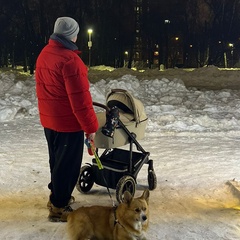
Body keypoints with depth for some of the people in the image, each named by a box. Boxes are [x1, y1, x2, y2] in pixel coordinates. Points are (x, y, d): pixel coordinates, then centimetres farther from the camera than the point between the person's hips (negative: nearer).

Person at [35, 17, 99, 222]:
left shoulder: (44, 54, 5)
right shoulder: (70, 59, -24)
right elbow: (80, 98, -24)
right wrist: (91, 126, -16)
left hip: (49, 119, 9)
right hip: (68, 122, -9)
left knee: (57, 159, 23)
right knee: (67, 164, 4)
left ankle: (56, 194, 40)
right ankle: (58, 207, 15)